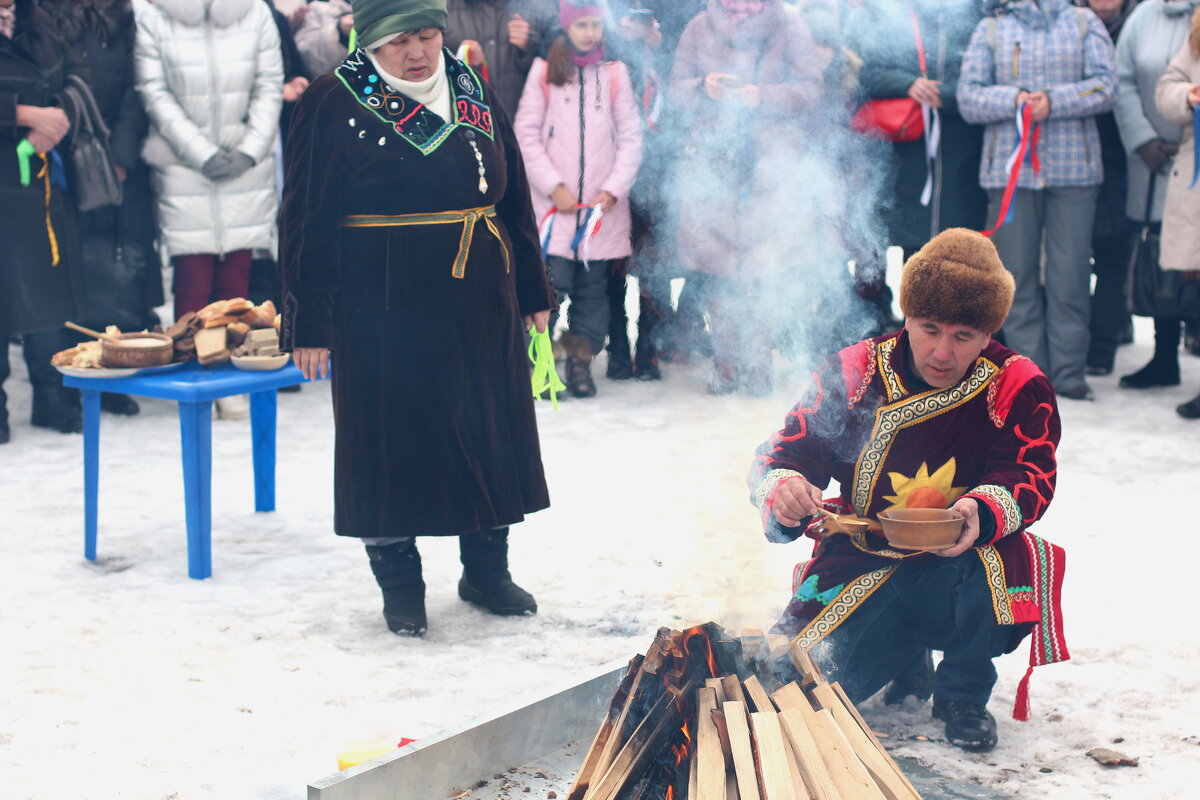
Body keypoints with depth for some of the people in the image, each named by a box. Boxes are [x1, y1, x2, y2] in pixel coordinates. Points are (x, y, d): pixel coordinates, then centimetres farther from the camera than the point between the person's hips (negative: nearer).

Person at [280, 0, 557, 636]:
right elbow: (308, 220, -6)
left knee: (492, 431, 10)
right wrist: (310, 322, -10)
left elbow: (513, 196, 16)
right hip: (383, 308, -5)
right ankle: (400, 584, 17)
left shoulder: (471, 93, 10)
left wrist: (532, 290, 16)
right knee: (392, 443, 2)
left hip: (480, 303, 5)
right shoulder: (334, 104, -5)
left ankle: (486, 571, 27)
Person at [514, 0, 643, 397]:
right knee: (551, 282, -12)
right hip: (554, 202, -2)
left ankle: (580, 362, 11)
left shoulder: (615, 73, 9)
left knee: (594, 285, 2)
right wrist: (554, 186, -7)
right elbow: (526, 134, 2)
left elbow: (631, 137, 7)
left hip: (603, 205, 2)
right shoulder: (544, 72, 6)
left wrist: (613, 190, -3)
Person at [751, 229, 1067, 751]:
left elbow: (1030, 478, -17)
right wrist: (781, 491, -33)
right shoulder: (854, 374, -7)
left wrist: (984, 512, -41)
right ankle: (907, 658, 20)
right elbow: (784, 453, -7)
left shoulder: (1019, 389, -8)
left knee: (999, 556, -37)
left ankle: (963, 694, -6)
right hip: (863, 567, 2)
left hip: (955, 575, -1)